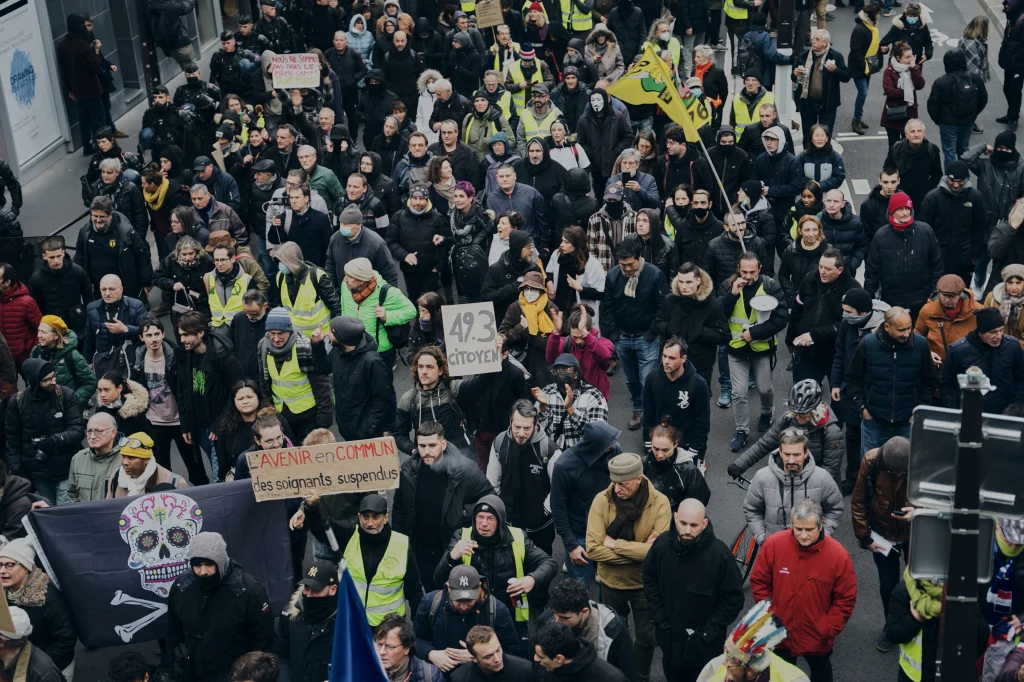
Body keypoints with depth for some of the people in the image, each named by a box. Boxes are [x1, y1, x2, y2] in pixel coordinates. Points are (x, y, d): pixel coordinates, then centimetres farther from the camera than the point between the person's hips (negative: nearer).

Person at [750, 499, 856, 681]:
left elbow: (845, 599, -10)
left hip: (817, 637, -1)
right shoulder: (773, 545, -19)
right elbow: (759, 582, -5)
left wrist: (829, 629, -11)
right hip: (779, 633, 1)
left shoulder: (838, 555, -22)